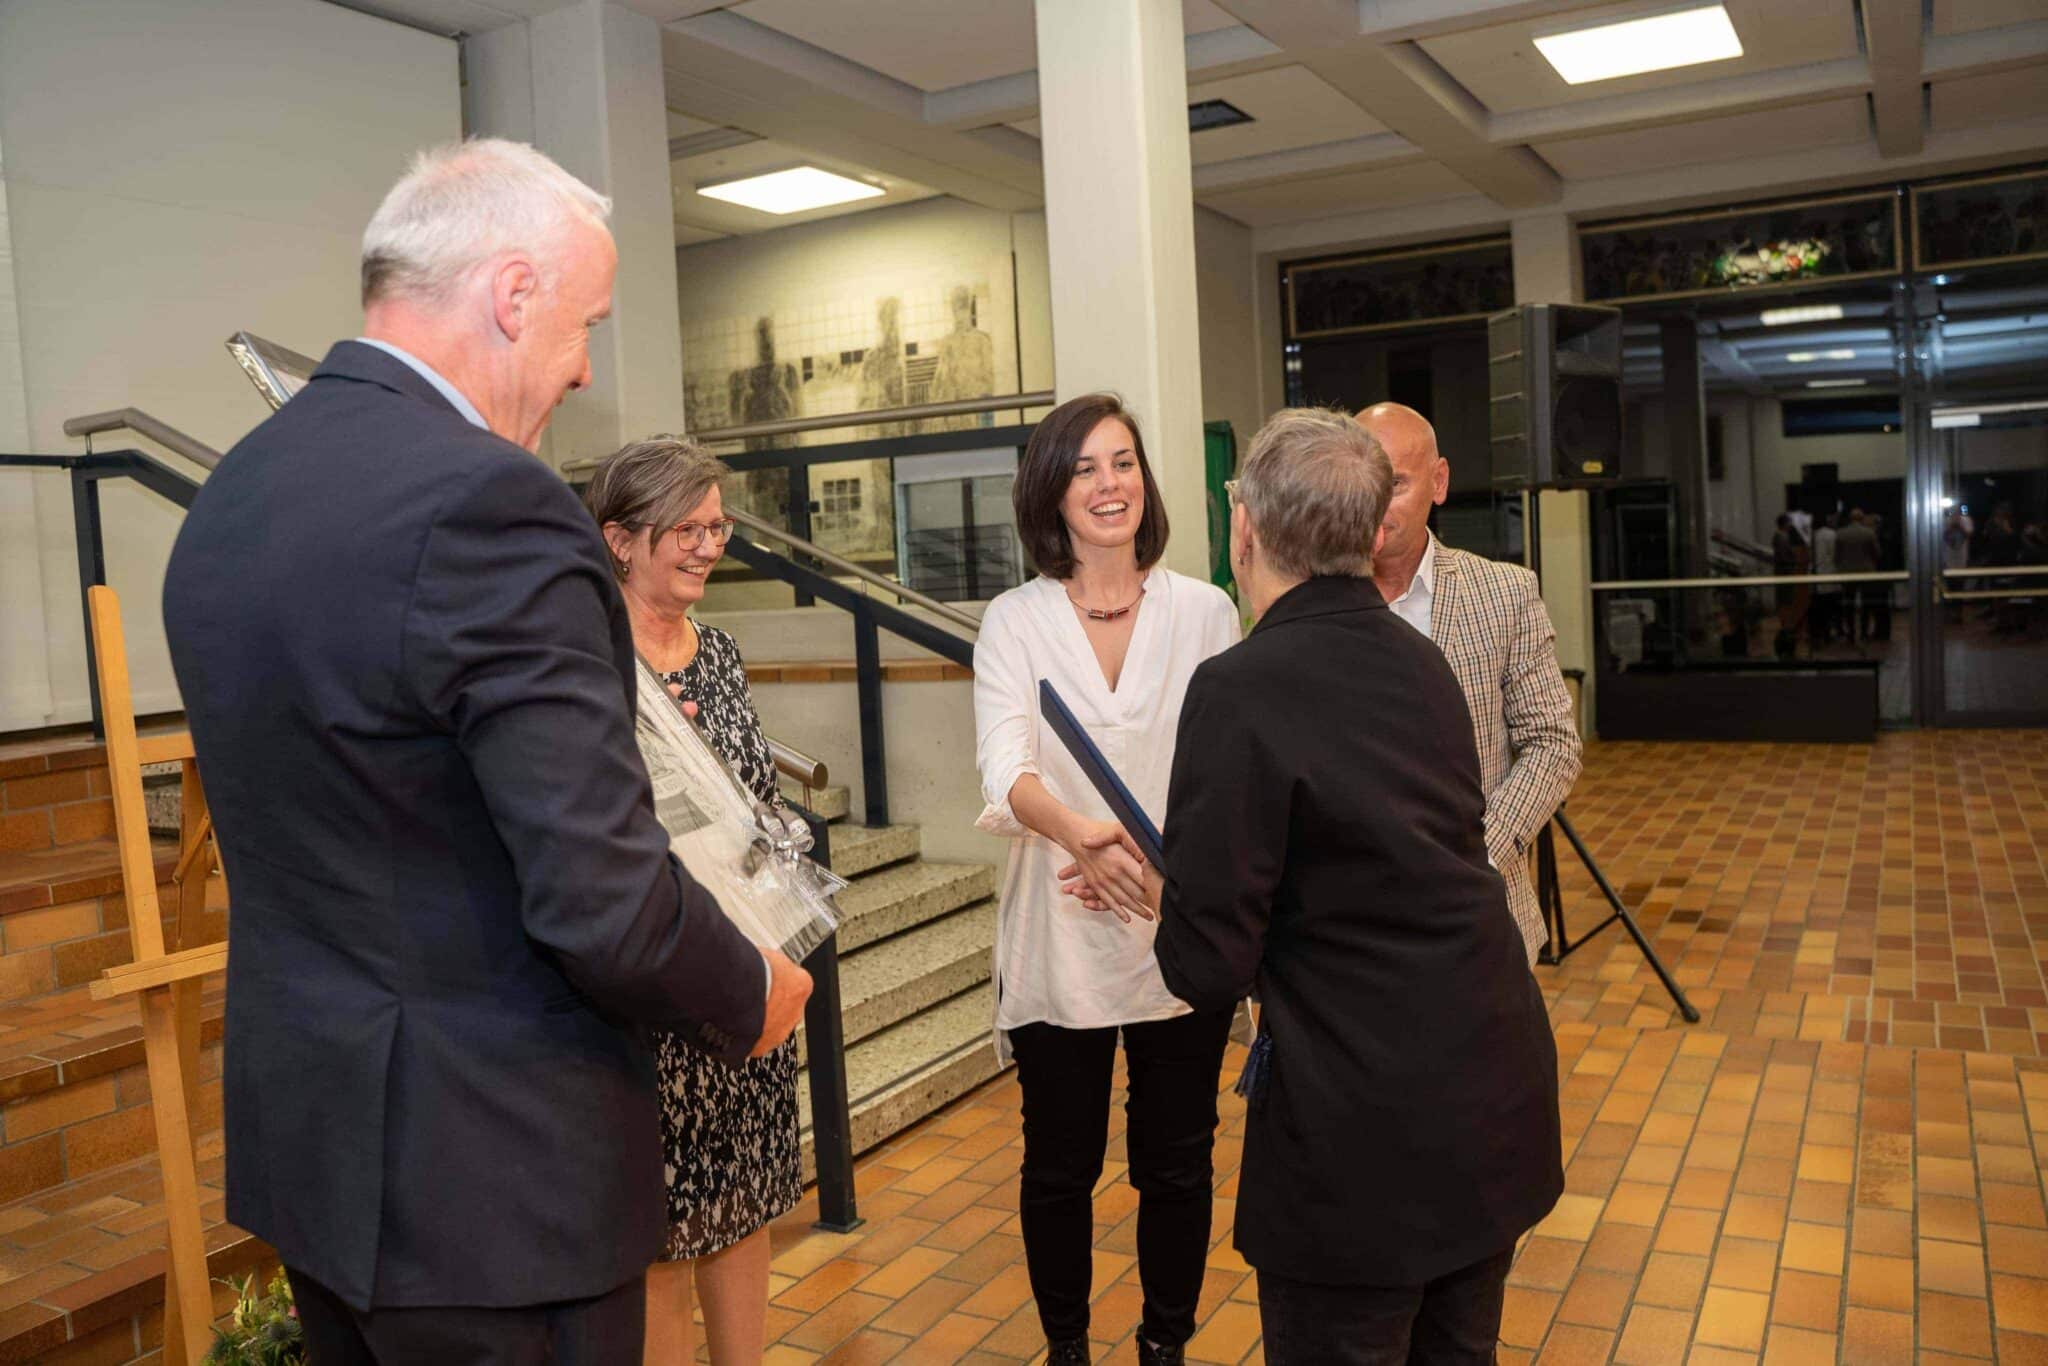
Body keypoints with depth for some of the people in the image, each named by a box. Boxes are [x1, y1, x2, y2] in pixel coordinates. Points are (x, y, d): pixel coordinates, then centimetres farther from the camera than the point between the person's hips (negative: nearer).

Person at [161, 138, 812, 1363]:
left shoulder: (230, 493, 4)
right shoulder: (487, 502, -24)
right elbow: (608, 904, -26)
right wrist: (753, 996, -5)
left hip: (299, 1131, 9)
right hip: (485, 1174, -8)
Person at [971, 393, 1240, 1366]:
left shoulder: (1205, 611, 1)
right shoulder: (1014, 622, -1)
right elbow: (1005, 771, -14)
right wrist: (1081, 833, -35)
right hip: (1062, 941, 0)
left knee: (1176, 1165, 12)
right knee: (1060, 1168, 12)